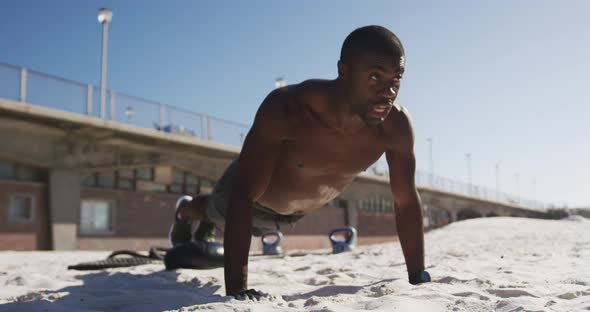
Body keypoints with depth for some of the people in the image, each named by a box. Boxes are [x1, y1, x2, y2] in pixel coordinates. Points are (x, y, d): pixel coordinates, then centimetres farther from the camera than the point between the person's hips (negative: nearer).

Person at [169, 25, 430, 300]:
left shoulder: (396, 125, -33)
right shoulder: (286, 108, -45)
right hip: (253, 198, -4)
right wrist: (236, 287, -50)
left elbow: (406, 202, -21)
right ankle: (184, 211, 67)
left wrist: (418, 278, -20)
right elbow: (243, 196, -45)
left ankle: (207, 223, 70)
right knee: (217, 213, 30)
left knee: (246, 225, 35)